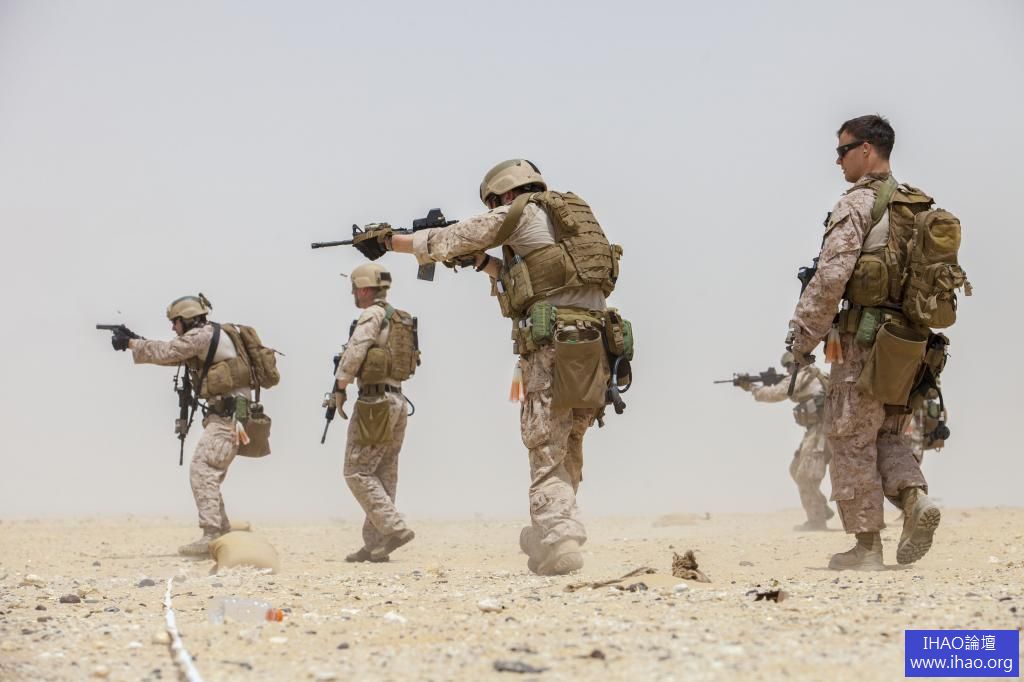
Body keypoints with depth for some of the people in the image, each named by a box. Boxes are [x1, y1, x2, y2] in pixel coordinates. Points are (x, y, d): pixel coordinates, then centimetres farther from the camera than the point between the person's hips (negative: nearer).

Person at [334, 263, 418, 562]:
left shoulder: (372, 316, -11)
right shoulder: (402, 320, 15)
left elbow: (353, 355, -17)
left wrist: (339, 388, -5)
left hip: (374, 404, -9)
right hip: (397, 400, 9)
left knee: (358, 473, -4)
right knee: (384, 475, 9)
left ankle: (394, 528, -15)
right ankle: (375, 545, 10)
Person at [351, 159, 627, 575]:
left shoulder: (522, 214, 1)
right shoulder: (574, 217, 24)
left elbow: (445, 241, 7)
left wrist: (388, 241, 19)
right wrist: (482, 262, 29)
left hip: (554, 350, -7)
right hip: (595, 352, 7)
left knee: (547, 457, -6)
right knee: (566, 455, 14)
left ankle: (557, 546, -14)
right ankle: (550, 537, 15)